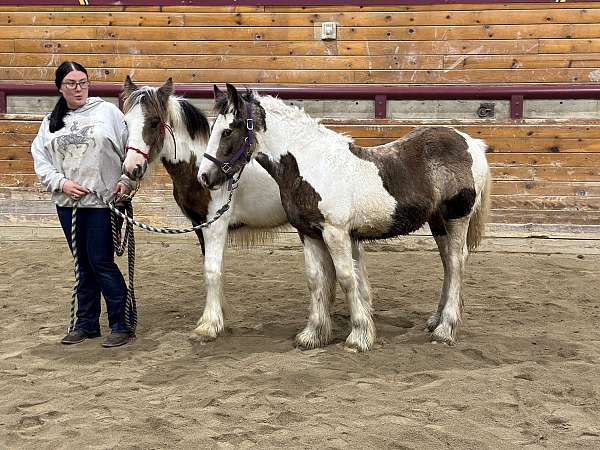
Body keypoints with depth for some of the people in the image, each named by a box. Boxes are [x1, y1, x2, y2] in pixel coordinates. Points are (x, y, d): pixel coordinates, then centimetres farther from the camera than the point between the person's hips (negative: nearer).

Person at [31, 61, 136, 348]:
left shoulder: (108, 112, 0)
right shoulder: (51, 123, 10)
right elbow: (41, 162, 7)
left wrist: (127, 180, -12)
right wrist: (61, 183, -9)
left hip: (102, 200, -4)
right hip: (68, 203, 4)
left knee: (101, 262, -5)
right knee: (83, 265, 13)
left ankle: (121, 325, 6)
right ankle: (86, 324, 23)